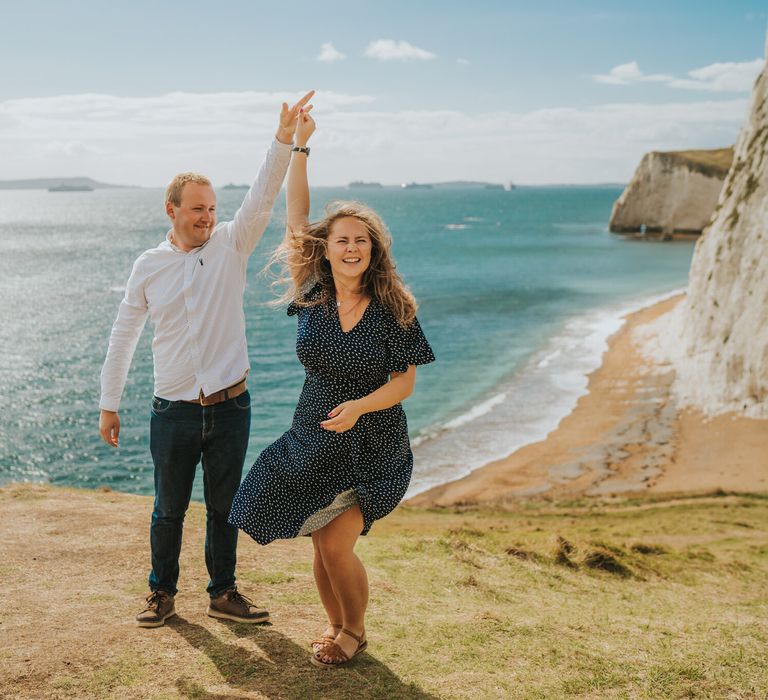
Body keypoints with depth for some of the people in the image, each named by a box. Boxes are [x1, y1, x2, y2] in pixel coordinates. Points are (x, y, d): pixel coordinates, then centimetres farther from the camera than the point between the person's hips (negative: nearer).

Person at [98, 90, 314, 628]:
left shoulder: (231, 246, 0)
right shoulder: (149, 266, 1)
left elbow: (262, 197, -14)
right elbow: (123, 336, 7)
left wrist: (285, 140, -28)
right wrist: (109, 403, 8)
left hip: (230, 406, 0)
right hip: (174, 410, 0)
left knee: (225, 506, 11)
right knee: (169, 509, 10)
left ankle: (224, 593, 27)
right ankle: (163, 593, 29)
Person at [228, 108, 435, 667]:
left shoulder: (394, 308, -11)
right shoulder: (312, 295, -3)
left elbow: (404, 382, -9)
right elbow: (296, 218, -1)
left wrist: (359, 406, -27)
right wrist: (299, 145, -2)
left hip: (372, 448, -3)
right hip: (313, 440, 4)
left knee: (336, 545, -9)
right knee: (322, 547, 10)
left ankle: (355, 631, 18)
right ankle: (335, 625, 36)